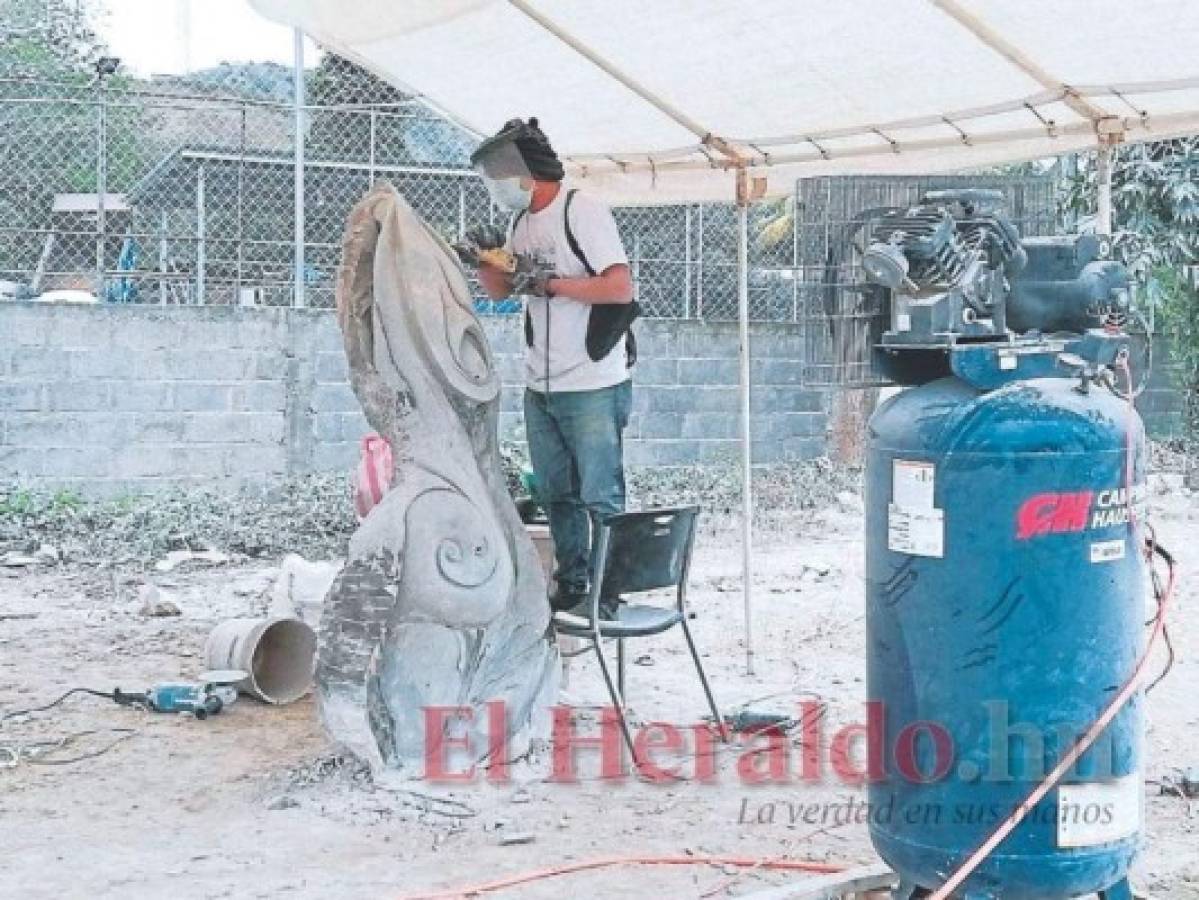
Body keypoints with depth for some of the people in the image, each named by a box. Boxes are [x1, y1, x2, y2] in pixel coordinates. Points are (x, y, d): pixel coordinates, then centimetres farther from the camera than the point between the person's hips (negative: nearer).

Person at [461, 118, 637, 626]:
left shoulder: (581, 211, -11)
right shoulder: (520, 222, 12)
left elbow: (620, 288, -18)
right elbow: (500, 292, 21)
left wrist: (548, 282, -17)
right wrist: (484, 261, 0)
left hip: (593, 387, -8)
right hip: (540, 388, 8)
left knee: (601, 497, -2)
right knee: (557, 495, 13)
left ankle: (606, 595, 5)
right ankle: (570, 588, 22)